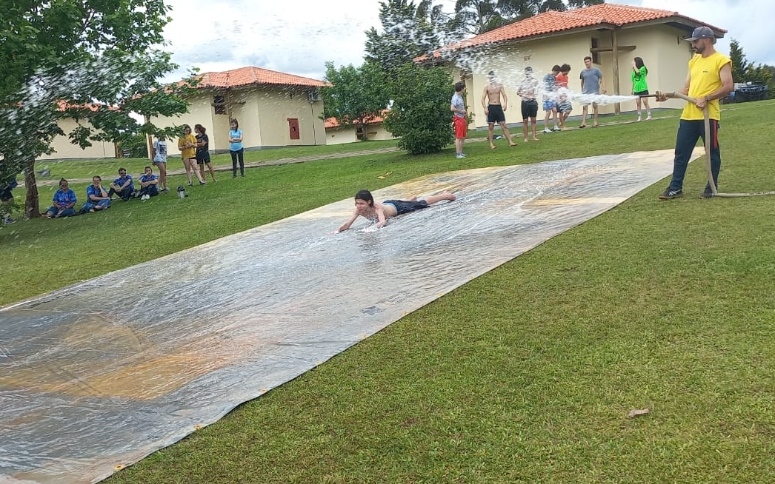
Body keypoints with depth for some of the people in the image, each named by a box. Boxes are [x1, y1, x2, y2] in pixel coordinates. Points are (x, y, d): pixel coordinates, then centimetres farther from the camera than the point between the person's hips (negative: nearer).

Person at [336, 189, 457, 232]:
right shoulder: (359, 210, -29)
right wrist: (337, 231, -51)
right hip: (387, 204, 5)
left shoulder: (377, 208, -44)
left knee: (423, 204, 17)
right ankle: (412, 199, 71)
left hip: (396, 207, -5)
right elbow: (347, 224, -33)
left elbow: (383, 221, -60)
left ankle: (445, 195, 38)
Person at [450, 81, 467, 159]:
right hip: (458, 118, -9)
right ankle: (458, 154, -3)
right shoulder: (455, 97, -17)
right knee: (458, 137, -6)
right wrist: (461, 111, -17)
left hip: (462, 118, 9)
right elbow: (452, 108, -26)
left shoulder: (460, 97, 12)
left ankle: (461, 152, 19)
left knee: (462, 137, 12)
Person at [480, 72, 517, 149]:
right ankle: (491, 144, 7)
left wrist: (505, 103, -20)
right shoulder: (487, 87, 0)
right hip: (491, 107, -1)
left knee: (503, 125, 1)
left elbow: (504, 95, -1)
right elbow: (483, 99, -3)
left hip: (499, 107, 2)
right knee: (491, 126, 1)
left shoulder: (500, 85, 5)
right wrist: (485, 108, -17)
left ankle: (510, 142, 0)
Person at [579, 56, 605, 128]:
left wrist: (603, 87, -9)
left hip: (595, 92, -2)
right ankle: (583, 122, -8)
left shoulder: (596, 70, -1)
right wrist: (582, 90, 18)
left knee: (595, 106, 3)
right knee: (585, 107, -5)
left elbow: (601, 79, 1)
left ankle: (595, 122, 11)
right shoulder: (583, 72, 8)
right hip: (586, 92, 2)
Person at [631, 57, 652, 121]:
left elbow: (638, 72, -26)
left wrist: (634, 66, -14)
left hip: (643, 89, -5)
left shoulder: (643, 68, -4)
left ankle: (649, 115, -1)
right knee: (638, 103, 2)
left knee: (645, 102, -7)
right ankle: (639, 117, 6)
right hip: (636, 90, 5)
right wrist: (632, 90, 14)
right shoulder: (634, 71, 10)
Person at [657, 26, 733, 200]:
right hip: (688, 115, 7)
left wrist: (706, 98, -20)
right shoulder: (694, 61, 17)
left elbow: (728, 86, -13)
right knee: (681, 153, 7)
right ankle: (675, 188, 12)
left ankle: (711, 188, 16)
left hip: (708, 115, -7)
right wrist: (668, 95, 5)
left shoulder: (721, 60, -5)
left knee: (712, 153, 6)